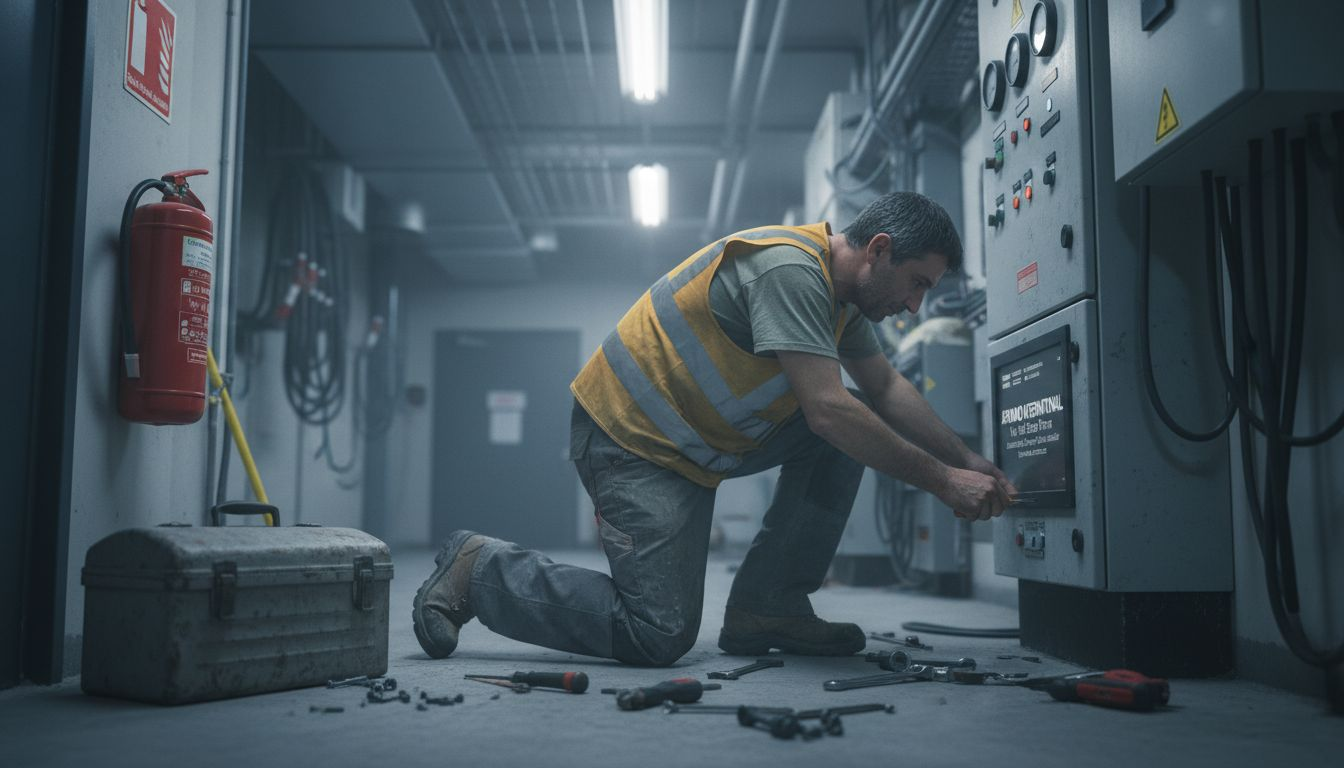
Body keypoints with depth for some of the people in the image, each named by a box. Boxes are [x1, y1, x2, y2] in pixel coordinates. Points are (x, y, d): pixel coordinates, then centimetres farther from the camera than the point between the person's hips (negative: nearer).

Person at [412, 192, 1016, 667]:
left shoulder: (839, 291, 9)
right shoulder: (789, 268, -23)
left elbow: (886, 388, 17)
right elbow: (826, 408, -29)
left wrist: (967, 462, 8)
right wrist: (940, 480, -21)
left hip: (696, 441, 10)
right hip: (627, 436, -10)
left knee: (849, 434, 0)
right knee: (661, 635, -14)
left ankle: (767, 607, 2)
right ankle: (479, 569, 2)